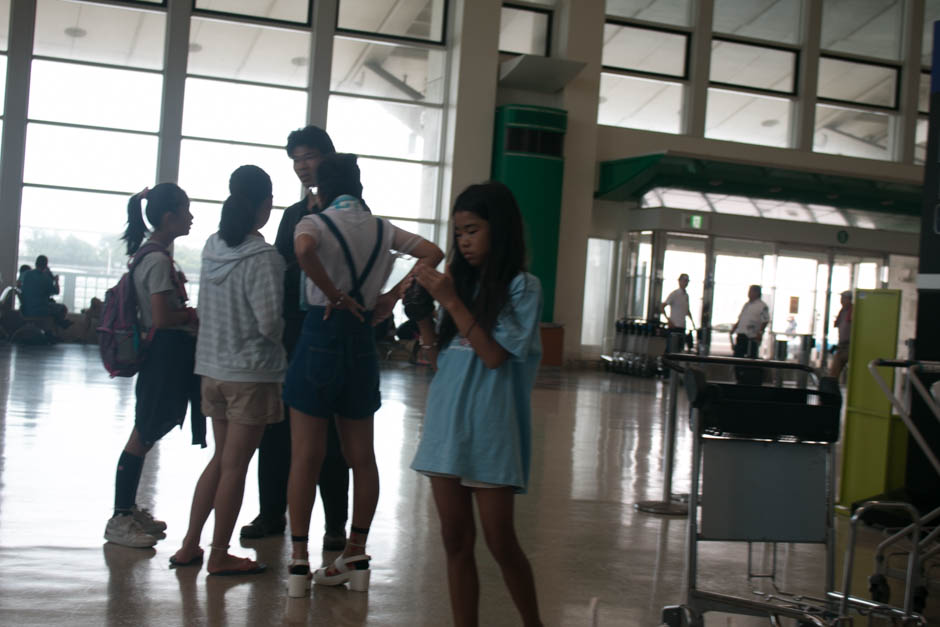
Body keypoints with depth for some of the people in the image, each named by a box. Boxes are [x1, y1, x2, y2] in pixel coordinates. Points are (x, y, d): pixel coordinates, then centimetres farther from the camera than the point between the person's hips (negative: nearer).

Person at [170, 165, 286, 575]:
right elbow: (269, 323, -18)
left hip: (213, 369, 7)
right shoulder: (263, 257, -16)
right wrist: (280, 330, 2)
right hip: (251, 374, -7)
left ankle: (190, 545, 23)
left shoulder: (212, 247, 4)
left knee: (221, 459, 19)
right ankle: (219, 555, 13)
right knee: (235, 466, 4)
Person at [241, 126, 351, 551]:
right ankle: (272, 513, 22)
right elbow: (280, 268, 16)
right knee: (277, 425, 10)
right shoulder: (293, 214, 17)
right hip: (288, 332, 7)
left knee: (327, 433, -1)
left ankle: (335, 524, 8)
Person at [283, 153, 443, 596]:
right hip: (363, 343, 5)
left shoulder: (315, 223, -5)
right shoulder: (381, 229, 9)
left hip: (321, 337, -4)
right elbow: (432, 253, 8)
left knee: (306, 457, 1)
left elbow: (303, 249, -28)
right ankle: (356, 556, 18)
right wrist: (392, 296, 4)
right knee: (361, 457, 11)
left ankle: (299, 560, 3)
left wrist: (333, 294, -17)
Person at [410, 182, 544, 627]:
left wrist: (450, 301, -15)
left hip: (489, 429, -6)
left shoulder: (522, 286, -5)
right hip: (446, 424, 6)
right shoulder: (462, 281, 12)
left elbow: (495, 355, -14)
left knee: (501, 543, 2)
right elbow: (441, 355, 13)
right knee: (456, 541, 8)